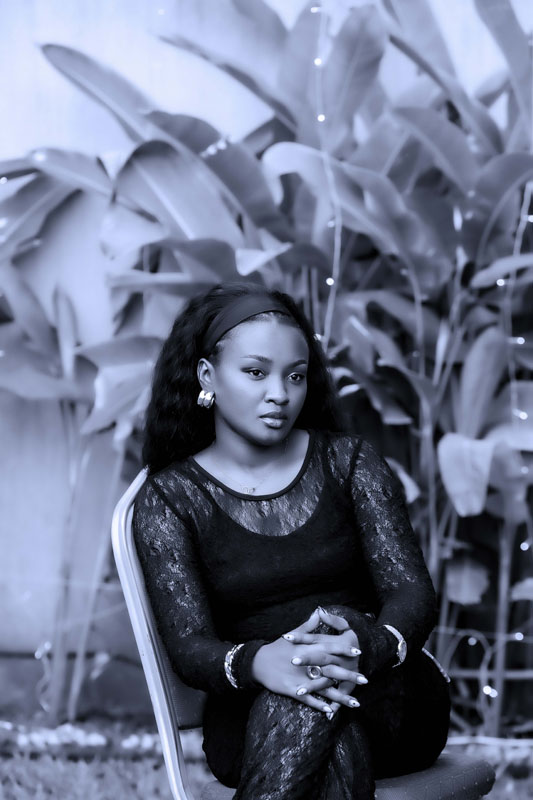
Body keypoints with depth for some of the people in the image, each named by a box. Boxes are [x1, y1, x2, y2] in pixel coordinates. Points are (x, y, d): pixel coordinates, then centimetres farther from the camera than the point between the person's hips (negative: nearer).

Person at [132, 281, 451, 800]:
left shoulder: (348, 462, 6)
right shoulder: (168, 499, 3)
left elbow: (414, 593, -3)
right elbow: (189, 648, -8)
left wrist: (370, 645, -30)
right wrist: (259, 663, -33)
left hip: (388, 699, 2)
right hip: (253, 721, -1)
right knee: (334, 741, -38)